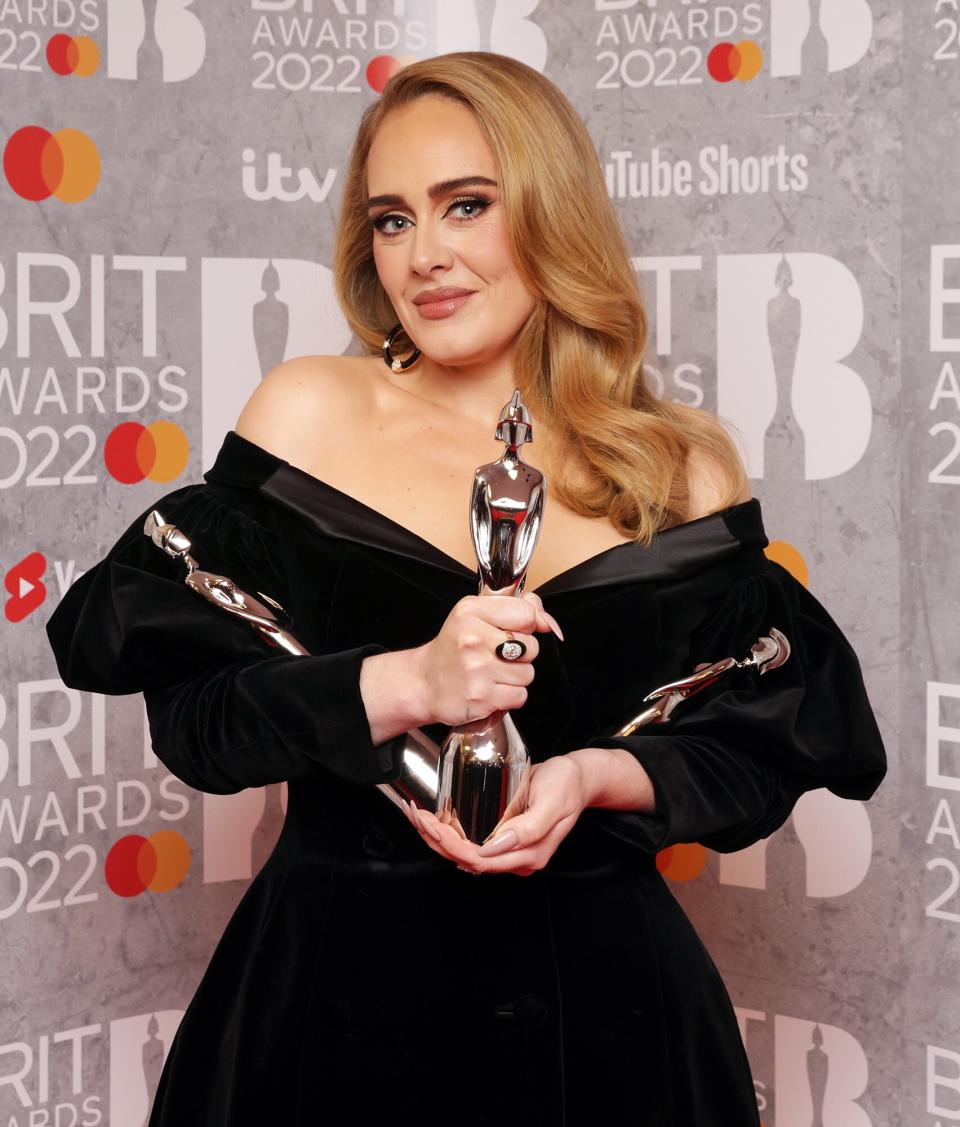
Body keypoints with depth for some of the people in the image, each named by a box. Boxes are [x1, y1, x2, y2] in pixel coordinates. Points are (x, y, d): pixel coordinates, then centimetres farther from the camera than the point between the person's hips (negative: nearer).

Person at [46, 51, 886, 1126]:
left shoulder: (682, 470, -2)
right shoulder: (308, 414, -4)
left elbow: (763, 748, 2)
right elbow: (189, 709, -7)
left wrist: (599, 778, -16)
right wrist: (406, 685, -21)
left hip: (595, 992, 1)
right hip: (337, 975, 0)